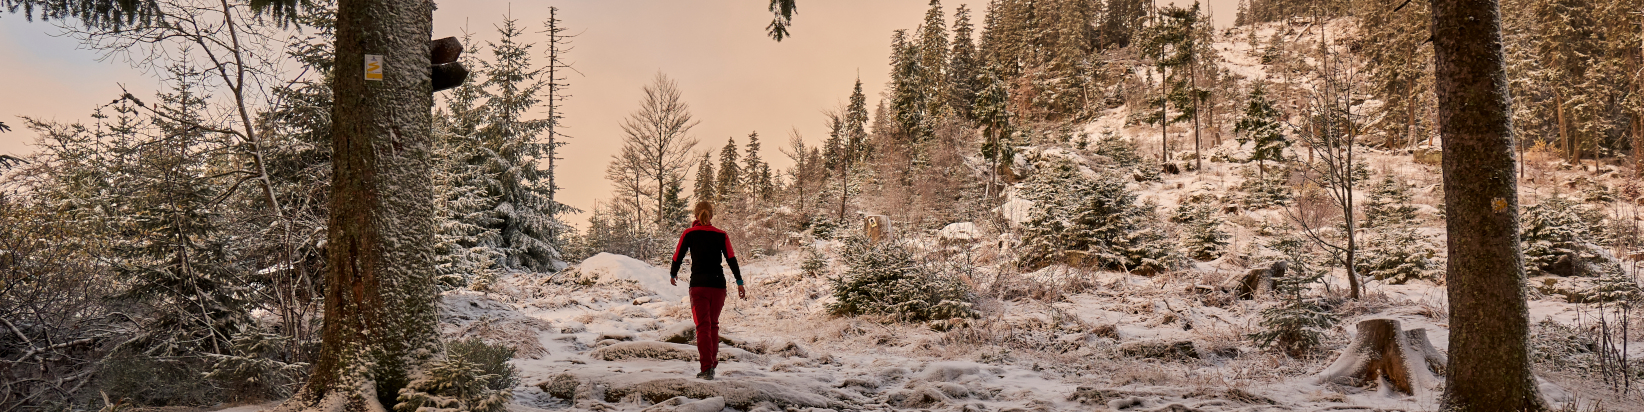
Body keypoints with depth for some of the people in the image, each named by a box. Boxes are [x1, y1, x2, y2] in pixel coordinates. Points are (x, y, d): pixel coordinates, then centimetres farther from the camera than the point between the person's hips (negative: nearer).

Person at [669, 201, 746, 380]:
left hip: (698, 285, -2)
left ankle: (707, 368, -13)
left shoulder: (688, 234, 3)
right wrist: (739, 282, 1)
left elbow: (677, 257, 5)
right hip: (718, 285, 2)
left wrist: (673, 274, 23)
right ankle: (712, 364, 21)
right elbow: (731, 259, 1)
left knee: (703, 326, -3)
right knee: (713, 325, 17)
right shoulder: (721, 235, 8)